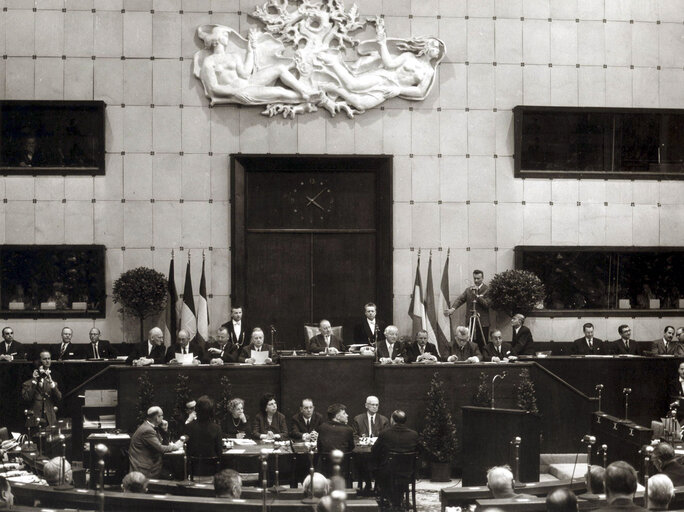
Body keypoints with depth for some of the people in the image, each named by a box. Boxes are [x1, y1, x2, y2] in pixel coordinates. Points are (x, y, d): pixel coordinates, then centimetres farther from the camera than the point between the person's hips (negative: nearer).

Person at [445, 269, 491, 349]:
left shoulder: (487, 290, -1)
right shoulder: (468, 290, 13)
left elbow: (487, 304, -12)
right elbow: (460, 299, 3)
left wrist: (476, 295, -17)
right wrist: (453, 308, -14)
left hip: (482, 323, -4)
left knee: (482, 346, -5)